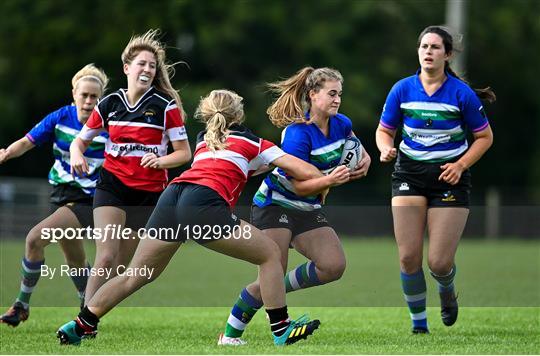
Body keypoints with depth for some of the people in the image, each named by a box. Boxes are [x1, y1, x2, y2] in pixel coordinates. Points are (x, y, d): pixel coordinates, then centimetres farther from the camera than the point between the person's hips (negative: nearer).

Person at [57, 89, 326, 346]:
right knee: (270, 254, 9)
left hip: (171, 196, 5)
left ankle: (81, 325, 14)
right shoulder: (254, 144, 20)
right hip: (204, 205, -5)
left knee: (136, 275, 16)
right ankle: (281, 330, 7)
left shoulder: (203, 140, 32)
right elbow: (308, 173, 18)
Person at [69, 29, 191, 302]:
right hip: (112, 186, 0)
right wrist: (76, 155, -8)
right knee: (106, 258, -18)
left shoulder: (166, 106, -5)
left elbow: (184, 153, -2)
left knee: (119, 267, 4)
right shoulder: (109, 104, 3)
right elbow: (80, 141, 15)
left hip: (149, 193, 0)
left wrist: (160, 160, -22)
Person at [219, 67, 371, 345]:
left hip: (308, 209, 7)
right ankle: (229, 335, -1)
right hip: (275, 204, -7)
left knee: (334, 266, -13)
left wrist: (364, 160, -1)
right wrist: (330, 180, -36)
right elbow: (299, 185, -21)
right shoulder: (297, 133, -22)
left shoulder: (341, 124, -2)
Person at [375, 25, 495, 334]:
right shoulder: (402, 90, -2)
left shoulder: (462, 94, -7)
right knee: (409, 256, -9)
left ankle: (447, 293, 31)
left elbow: (484, 136, 2)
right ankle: (419, 324, 10)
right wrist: (386, 149, -13)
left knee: (439, 263, -7)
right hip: (410, 175, 2)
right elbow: (384, 131, 10)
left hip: (450, 178, -2)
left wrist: (461, 165, -11)